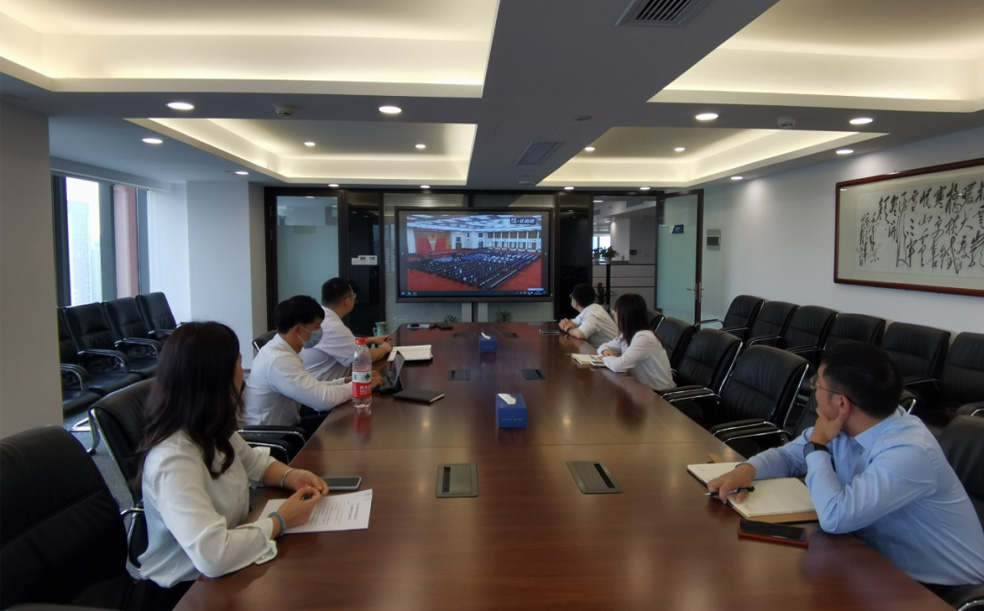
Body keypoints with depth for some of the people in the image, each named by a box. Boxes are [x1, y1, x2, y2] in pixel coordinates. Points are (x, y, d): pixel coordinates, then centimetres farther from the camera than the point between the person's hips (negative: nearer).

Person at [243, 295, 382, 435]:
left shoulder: (278, 349, 2)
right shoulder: (279, 360, -27)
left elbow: (313, 388, 9)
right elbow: (324, 398, -30)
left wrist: (346, 381, -3)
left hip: (283, 424, 9)